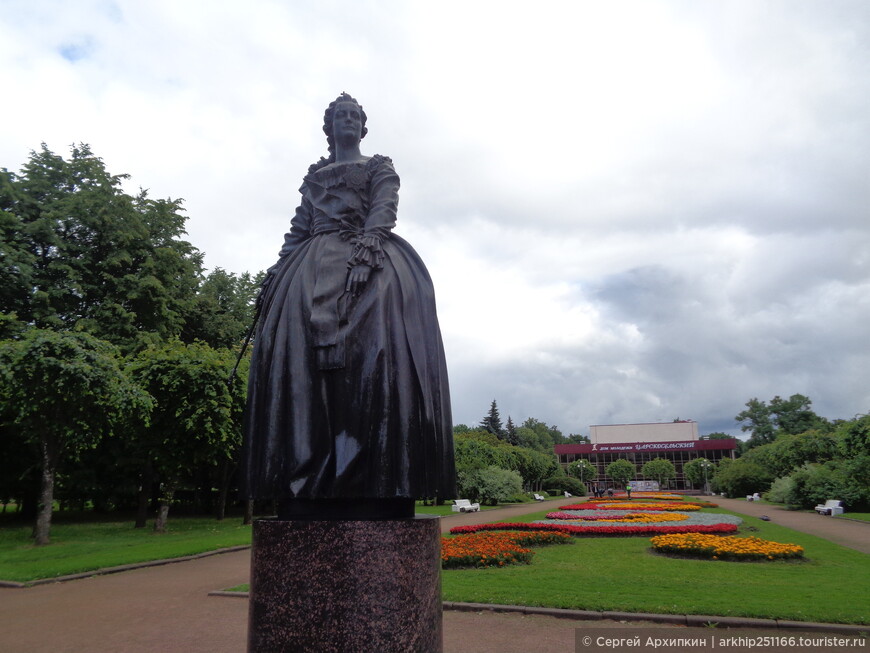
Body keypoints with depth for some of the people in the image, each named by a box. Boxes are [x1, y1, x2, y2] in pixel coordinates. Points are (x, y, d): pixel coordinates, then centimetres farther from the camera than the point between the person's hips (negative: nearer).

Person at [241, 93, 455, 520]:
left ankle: (370, 483, -28)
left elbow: (384, 210, -1)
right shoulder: (314, 176, 29)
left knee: (370, 354, -23)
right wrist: (276, 272, 6)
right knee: (300, 359, -14)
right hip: (313, 268, 4)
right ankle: (307, 485, -18)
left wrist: (366, 247, -21)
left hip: (370, 261, -4)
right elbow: (298, 229, 22)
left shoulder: (379, 168, 18)